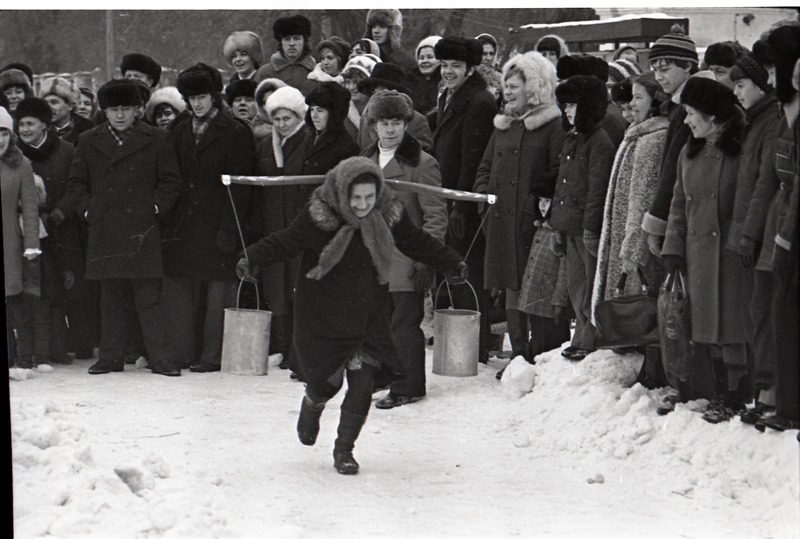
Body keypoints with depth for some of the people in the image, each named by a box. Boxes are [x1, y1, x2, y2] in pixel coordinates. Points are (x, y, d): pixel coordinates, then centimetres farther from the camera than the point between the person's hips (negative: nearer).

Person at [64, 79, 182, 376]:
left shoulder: (155, 140, 5)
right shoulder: (89, 142, 11)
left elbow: (171, 182, 7)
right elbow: (76, 183, 17)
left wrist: (154, 207, -3)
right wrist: (88, 209, 5)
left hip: (143, 231, -2)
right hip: (104, 232, 2)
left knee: (148, 297, -5)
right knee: (112, 298, 6)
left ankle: (160, 358, -2)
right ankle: (111, 357, 12)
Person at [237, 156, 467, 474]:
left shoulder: (388, 215, -5)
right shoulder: (320, 217, -17)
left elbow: (417, 244, 9)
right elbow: (286, 242, -17)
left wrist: (452, 265, 12)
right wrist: (253, 258, -32)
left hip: (370, 320, 3)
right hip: (323, 321, -2)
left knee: (362, 386, -4)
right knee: (326, 383, 5)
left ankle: (344, 449, 17)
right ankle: (312, 407, 44)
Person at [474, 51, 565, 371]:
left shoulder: (553, 125, -5)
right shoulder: (503, 125, 18)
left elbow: (558, 174, -12)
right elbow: (485, 167, 25)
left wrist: (535, 196, -17)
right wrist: (484, 193, 8)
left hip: (534, 221, -7)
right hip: (502, 220, 7)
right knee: (512, 288, 10)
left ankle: (541, 355, 1)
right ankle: (518, 355, 16)